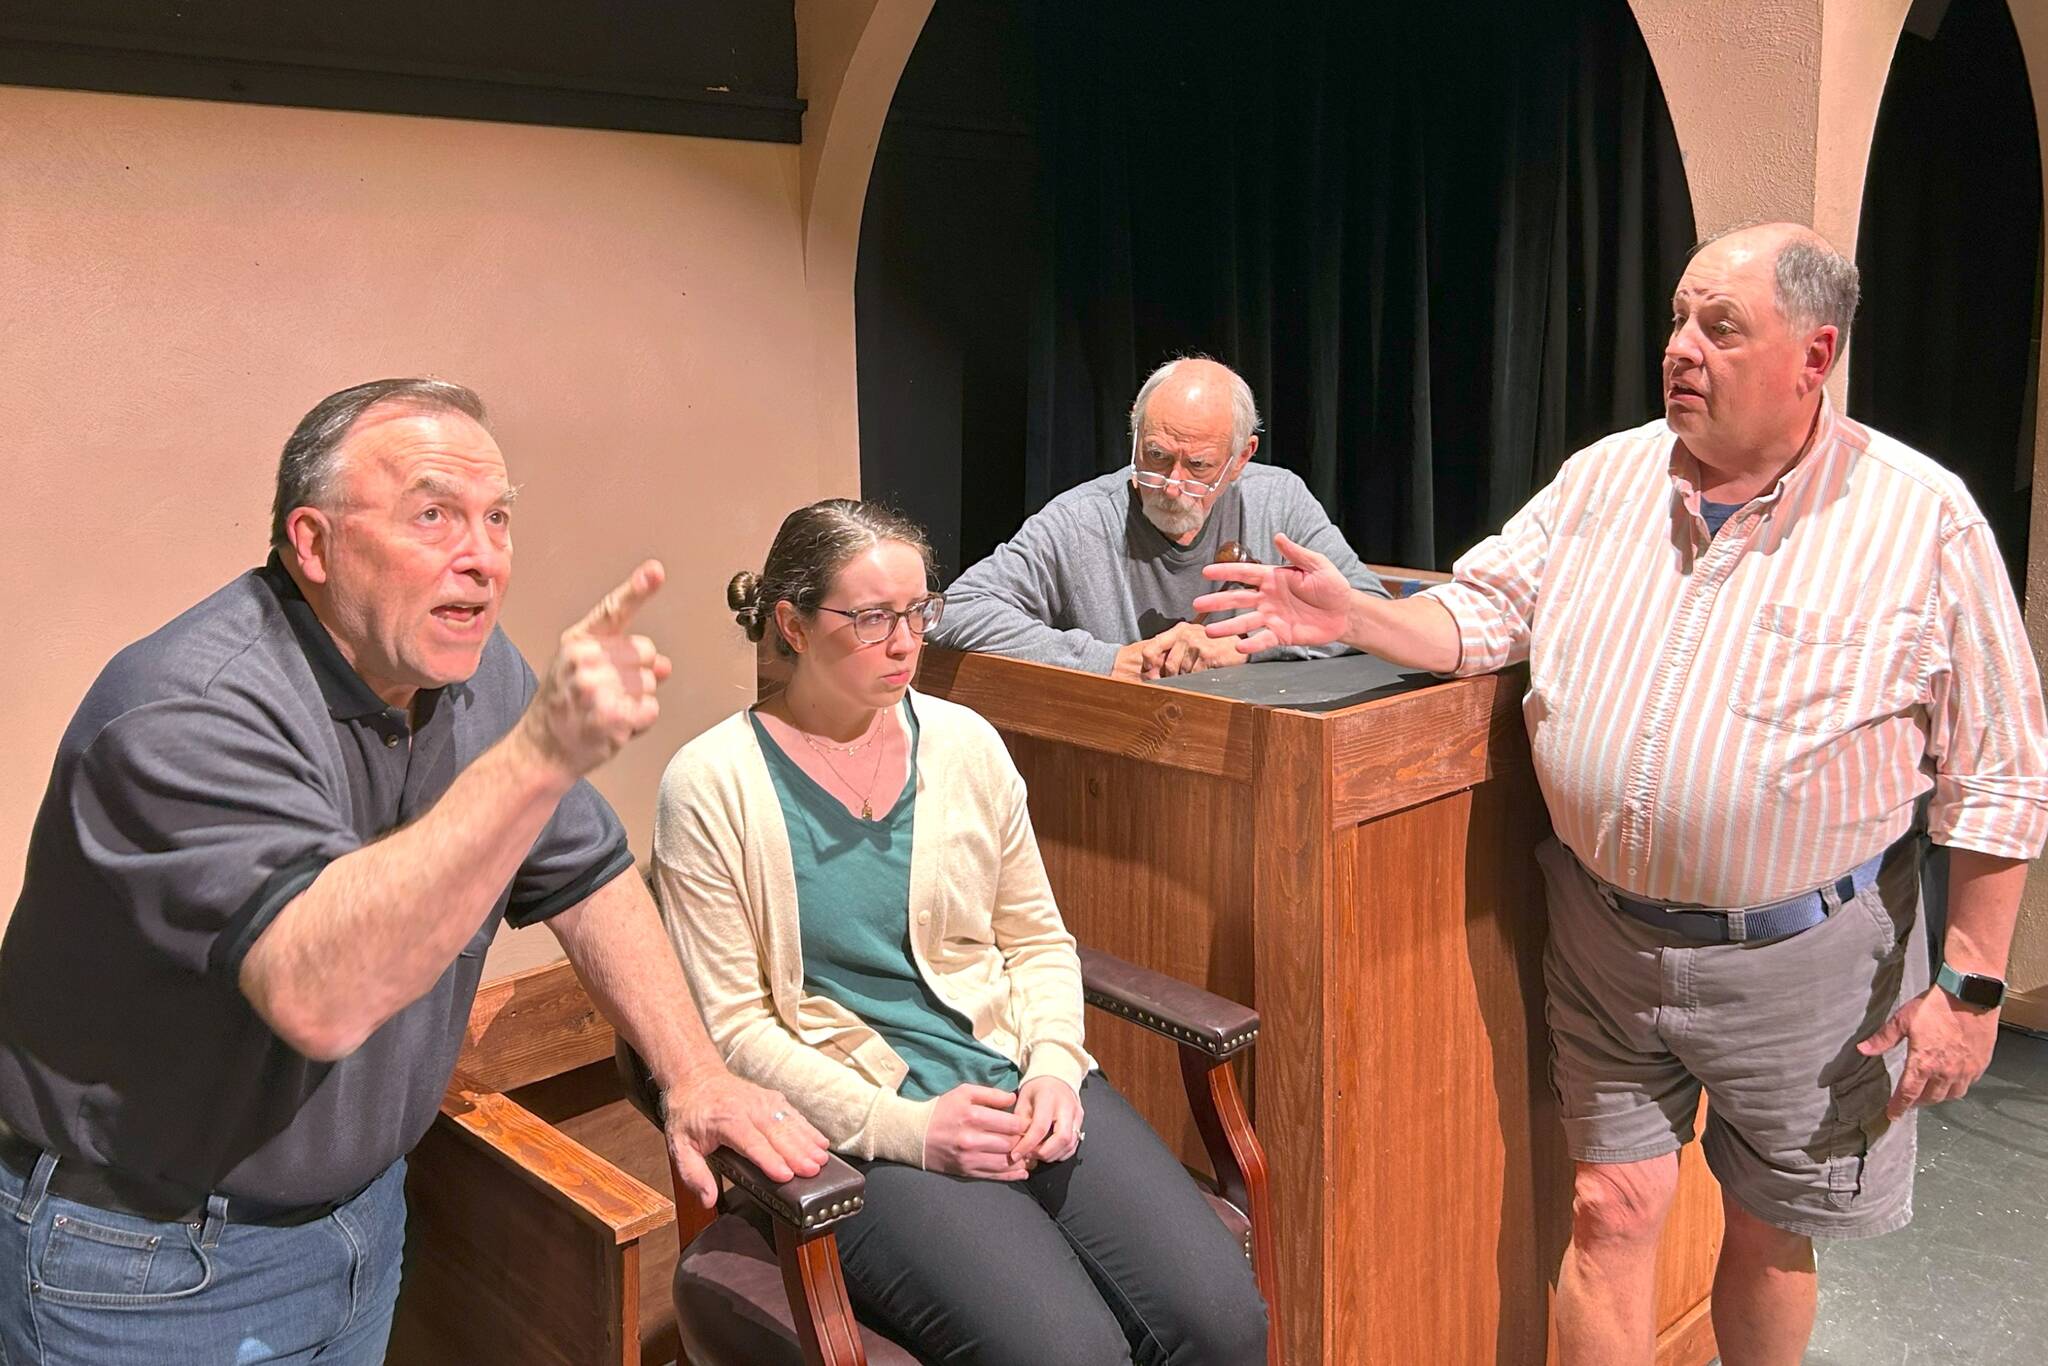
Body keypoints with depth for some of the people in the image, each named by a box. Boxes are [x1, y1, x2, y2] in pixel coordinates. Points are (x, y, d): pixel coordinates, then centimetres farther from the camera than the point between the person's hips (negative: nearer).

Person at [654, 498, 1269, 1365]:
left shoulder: (965, 742, 7)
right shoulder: (712, 787, -5)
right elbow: (733, 1026, -6)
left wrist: (1055, 1066, -4)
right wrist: (900, 1126, -14)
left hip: (1018, 1078, 4)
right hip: (859, 1123, -4)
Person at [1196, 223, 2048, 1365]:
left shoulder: (1925, 518, -9)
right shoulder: (1604, 479, 1)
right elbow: (1481, 612, 7)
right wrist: (1355, 616, -13)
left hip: (1803, 954, -2)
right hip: (1607, 936, 2)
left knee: (1772, 1232, 16)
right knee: (1614, 1212, 9)